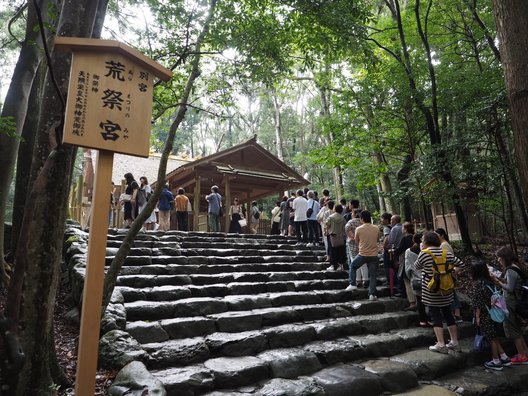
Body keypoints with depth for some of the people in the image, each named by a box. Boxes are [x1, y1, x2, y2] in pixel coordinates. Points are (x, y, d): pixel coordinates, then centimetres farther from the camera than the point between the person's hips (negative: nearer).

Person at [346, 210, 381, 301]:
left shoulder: (359, 229, -10)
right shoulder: (376, 228, -2)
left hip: (362, 255, -2)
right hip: (374, 255, 2)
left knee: (352, 267, 22)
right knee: (372, 275, 9)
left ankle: (352, 284, 16)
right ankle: (372, 294, 9)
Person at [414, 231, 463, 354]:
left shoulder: (424, 254, -14)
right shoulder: (446, 253, 0)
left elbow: (417, 266, 2)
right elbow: (460, 264, 6)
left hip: (431, 292, -5)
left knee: (435, 316, 3)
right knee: (448, 314, 16)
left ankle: (441, 344, 3)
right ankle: (454, 342, 24)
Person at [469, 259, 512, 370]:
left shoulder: (477, 284, -21)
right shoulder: (490, 281, 1)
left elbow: (478, 303, -20)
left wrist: (477, 317, -11)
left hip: (485, 315, -7)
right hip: (493, 313, 7)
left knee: (491, 338, 6)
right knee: (493, 337, 21)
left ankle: (496, 362, 20)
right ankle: (504, 358, 29)